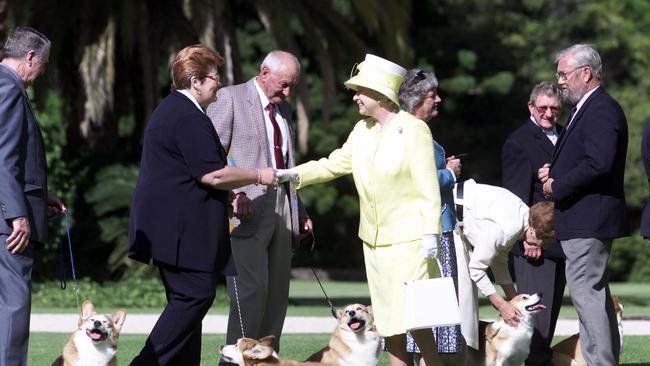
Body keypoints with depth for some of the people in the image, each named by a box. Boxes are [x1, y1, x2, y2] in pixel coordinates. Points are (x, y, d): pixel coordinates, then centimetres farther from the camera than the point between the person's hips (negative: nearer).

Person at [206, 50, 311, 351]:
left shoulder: (284, 108, 20)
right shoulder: (229, 98, -2)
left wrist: (299, 212, 19)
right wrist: (235, 194, -19)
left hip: (282, 208, 7)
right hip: (248, 208, -7)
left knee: (277, 292, 5)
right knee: (252, 288, -15)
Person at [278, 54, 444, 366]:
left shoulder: (414, 130, -10)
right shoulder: (362, 130, 9)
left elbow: (428, 187, -12)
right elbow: (334, 164, 15)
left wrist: (430, 233, -17)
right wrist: (294, 175, 2)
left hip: (408, 238, -7)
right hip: (374, 240, 7)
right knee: (387, 317, 7)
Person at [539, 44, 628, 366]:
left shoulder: (602, 110, -15)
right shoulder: (585, 109, 18)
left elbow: (598, 163, -26)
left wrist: (557, 186, -16)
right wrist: (554, 172, 6)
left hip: (589, 219, -11)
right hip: (586, 220, 11)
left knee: (586, 294, -11)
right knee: (596, 295, 14)